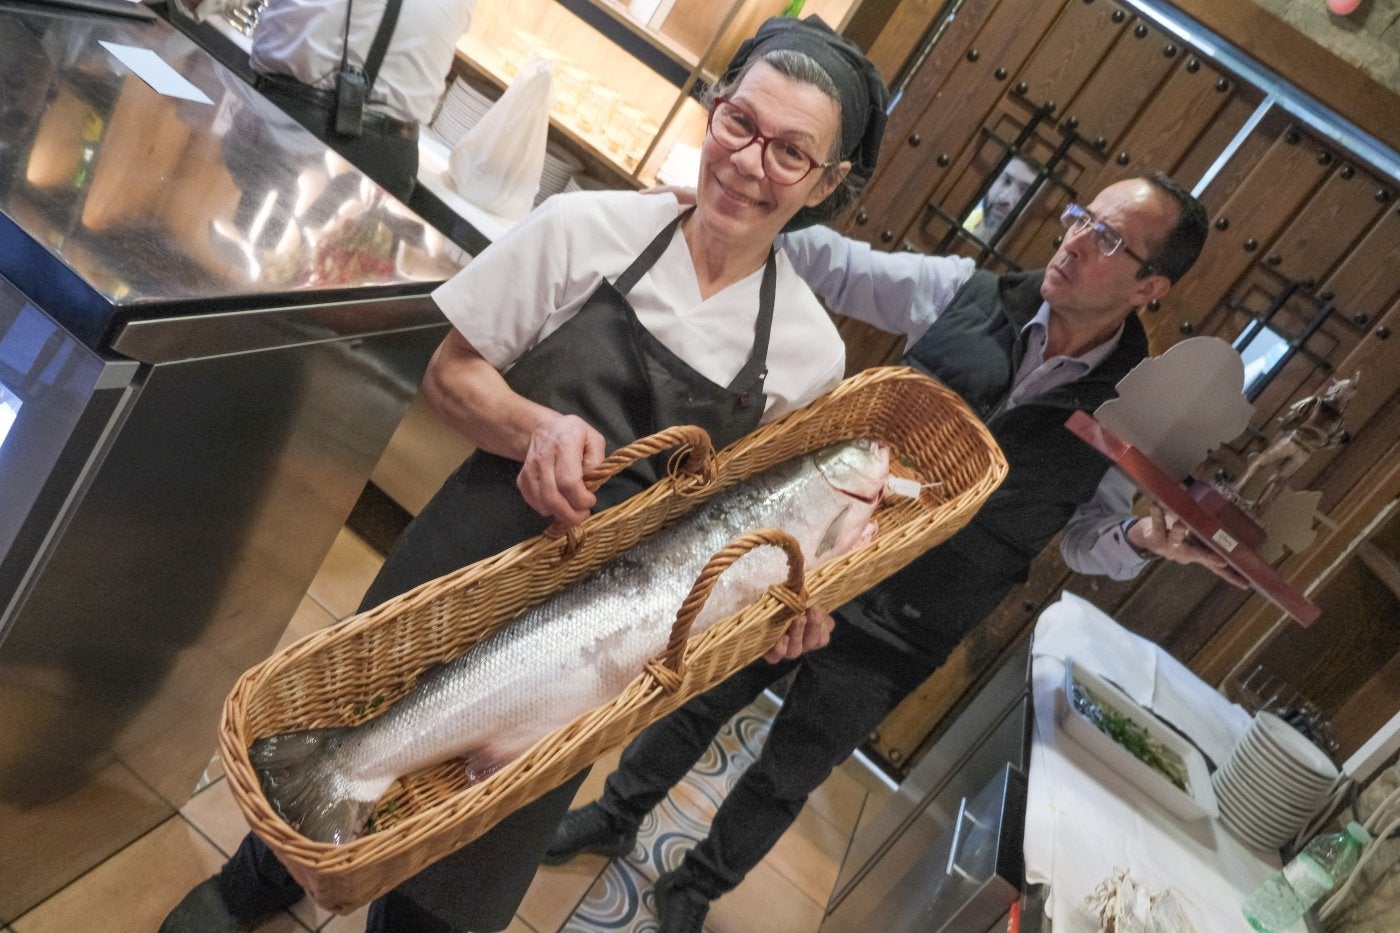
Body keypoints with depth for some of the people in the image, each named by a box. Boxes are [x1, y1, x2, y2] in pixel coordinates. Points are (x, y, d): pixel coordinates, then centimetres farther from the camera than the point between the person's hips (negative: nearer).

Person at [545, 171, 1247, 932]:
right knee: (701, 697, 18)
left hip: (896, 639, -1)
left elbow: (1092, 538, 1)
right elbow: (832, 263, -7)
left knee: (786, 779, 17)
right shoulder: (964, 293, -10)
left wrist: (1142, 540, -20)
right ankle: (615, 816, 47)